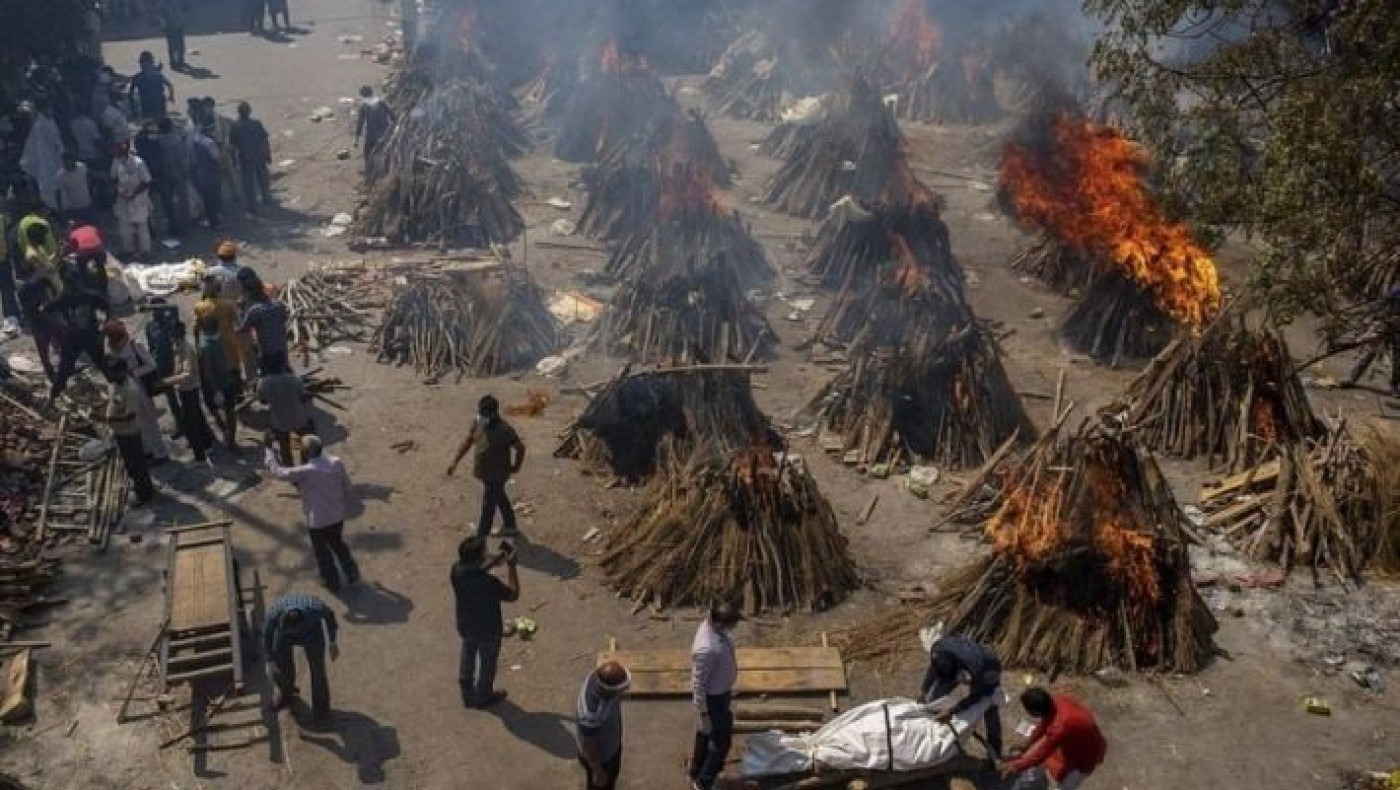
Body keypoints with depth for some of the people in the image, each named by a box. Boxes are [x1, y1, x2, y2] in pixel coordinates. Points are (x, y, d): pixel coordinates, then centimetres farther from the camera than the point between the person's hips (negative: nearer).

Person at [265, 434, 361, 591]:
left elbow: (277, 471, -20)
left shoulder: (306, 472, -30)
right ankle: (352, 574, 40)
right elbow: (346, 485, -1)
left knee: (322, 551, 21)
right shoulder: (337, 462, -15)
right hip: (337, 516, 5)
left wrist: (269, 450, -8)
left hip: (317, 520, -5)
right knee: (337, 543, 30)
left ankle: (332, 583, 39)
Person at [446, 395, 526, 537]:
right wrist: (455, 462, -5)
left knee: (488, 507, 2)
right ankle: (510, 527, 46)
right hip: (484, 471, 7)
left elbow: (520, 448, -16)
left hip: (496, 476, -7)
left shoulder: (504, 430, -28)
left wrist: (515, 468, -2)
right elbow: (467, 443, 1)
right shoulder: (478, 424, -9)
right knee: (500, 499, 25)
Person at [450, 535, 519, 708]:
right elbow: (513, 595, -22)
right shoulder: (489, 583, -39)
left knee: (467, 660, 29)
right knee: (487, 663, 23)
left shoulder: (457, 571, -22)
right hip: (488, 631, -5)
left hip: (465, 627, 5)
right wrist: (511, 566, -20)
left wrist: (501, 556, -6)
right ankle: (483, 697, 46)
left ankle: (467, 694, 50)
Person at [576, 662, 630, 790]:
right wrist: (597, 772, -13)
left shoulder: (598, 675, -27)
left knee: (613, 773, 35)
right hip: (599, 755, -7)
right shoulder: (591, 712, -48)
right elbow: (587, 745, -29)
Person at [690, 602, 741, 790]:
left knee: (706, 736, 26)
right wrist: (703, 715, -18)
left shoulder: (713, 627, -10)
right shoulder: (706, 649, -39)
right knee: (722, 741, 8)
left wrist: (727, 690, 22)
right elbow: (698, 684, -27)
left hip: (720, 692, 9)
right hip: (713, 698, -9)